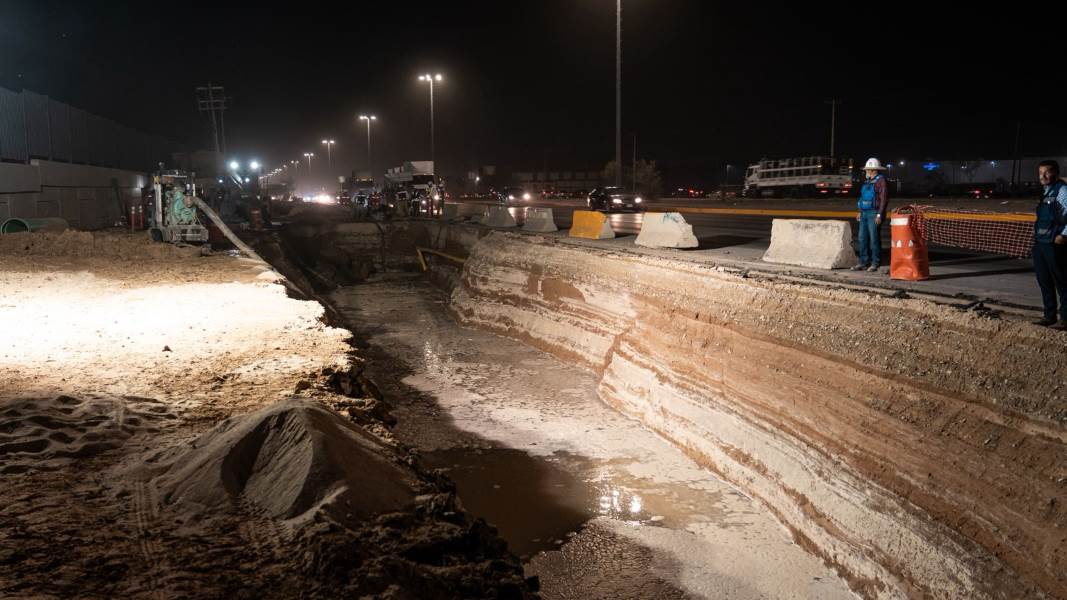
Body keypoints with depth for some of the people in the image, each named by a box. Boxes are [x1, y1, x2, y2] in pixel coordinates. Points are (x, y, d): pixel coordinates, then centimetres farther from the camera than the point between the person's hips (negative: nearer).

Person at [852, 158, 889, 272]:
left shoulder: (881, 180, -9)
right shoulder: (868, 181, 17)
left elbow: (884, 199, -14)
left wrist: (879, 215, -19)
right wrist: (860, 212, 17)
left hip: (874, 214, -8)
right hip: (864, 214, 8)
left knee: (874, 239, -5)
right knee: (863, 238, 8)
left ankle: (875, 263, 1)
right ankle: (863, 262, 13)